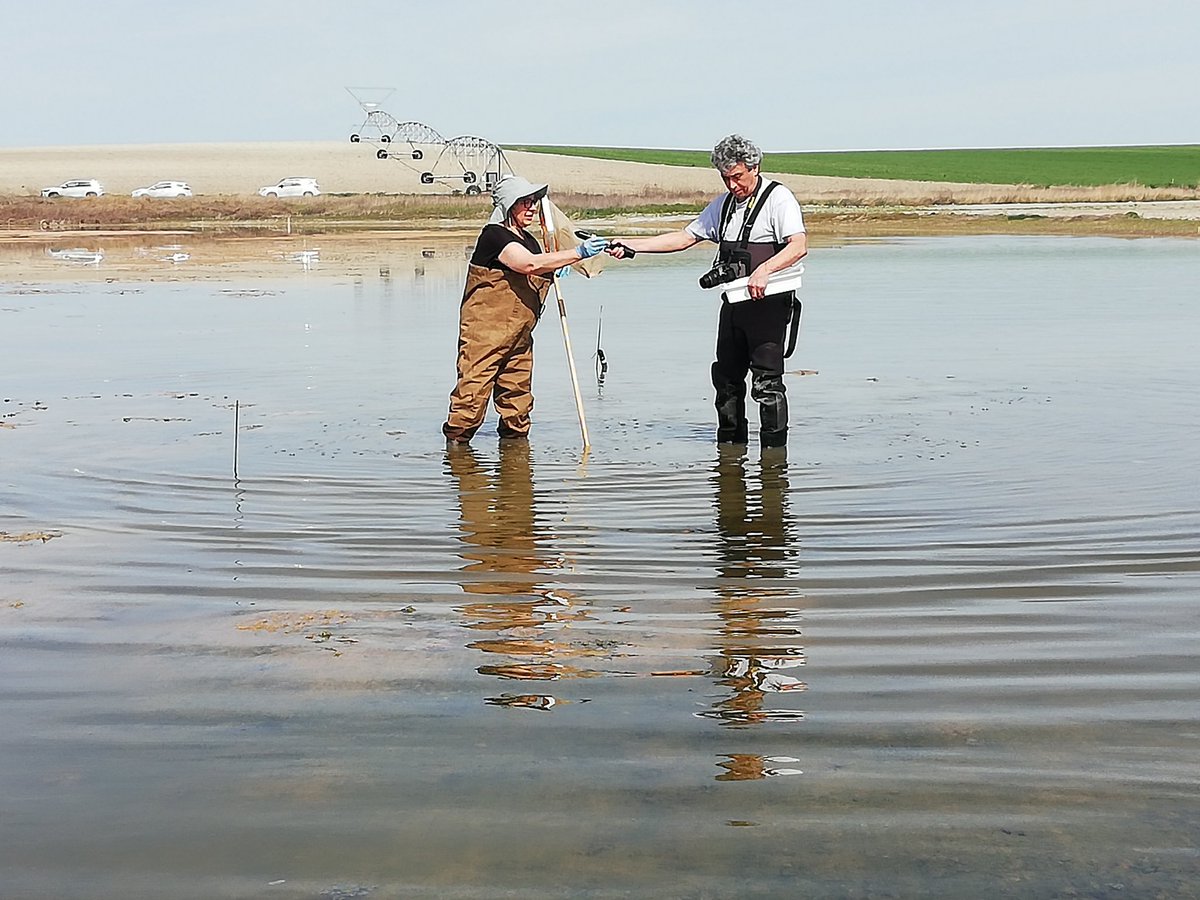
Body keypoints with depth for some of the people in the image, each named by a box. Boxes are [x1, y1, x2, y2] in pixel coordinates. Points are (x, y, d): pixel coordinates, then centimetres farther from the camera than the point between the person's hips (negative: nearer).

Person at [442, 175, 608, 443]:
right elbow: (529, 264, -31)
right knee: (474, 389, -9)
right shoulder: (494, 235, -15)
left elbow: (538, 278, 31)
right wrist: (579, 253, -33)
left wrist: (556, 270, 6)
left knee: (518, 389, 11)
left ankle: (515, 435, 23)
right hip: (484, 333, -9)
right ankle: (456, 438, 0)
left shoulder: (527, 239, 14)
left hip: (519, 334, 9)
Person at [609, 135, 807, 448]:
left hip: (768, 303, -7)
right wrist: (630, 245, 10)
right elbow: (685, 237, 18)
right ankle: (730, 444, 23)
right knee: (726, 376, 11)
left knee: (767, 381, -7)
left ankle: (774, 449, 1)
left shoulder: (778, 198, -6)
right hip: (734, 303, 8)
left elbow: (799, 246, -20)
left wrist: (764, 270, -36)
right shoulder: (724, 204, 16)